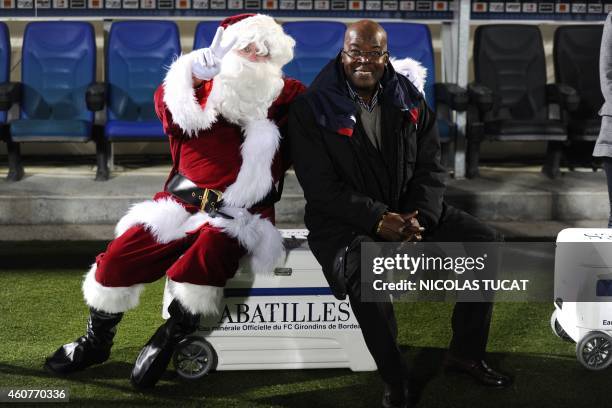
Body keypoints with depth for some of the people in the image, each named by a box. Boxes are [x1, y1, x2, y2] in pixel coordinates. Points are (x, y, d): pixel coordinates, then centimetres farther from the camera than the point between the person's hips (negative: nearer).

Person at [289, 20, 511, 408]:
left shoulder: (409, 100, 5)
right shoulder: (311, 109, -9)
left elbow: (431, 168, 3)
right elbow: (321, 188, -15)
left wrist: (420, 217, -16)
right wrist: (378, 220, -23)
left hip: (410, 210, 5)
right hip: (344, 219, -5)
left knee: (486, 242, -8)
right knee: (364, 277, -37)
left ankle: (466, 353, 8)